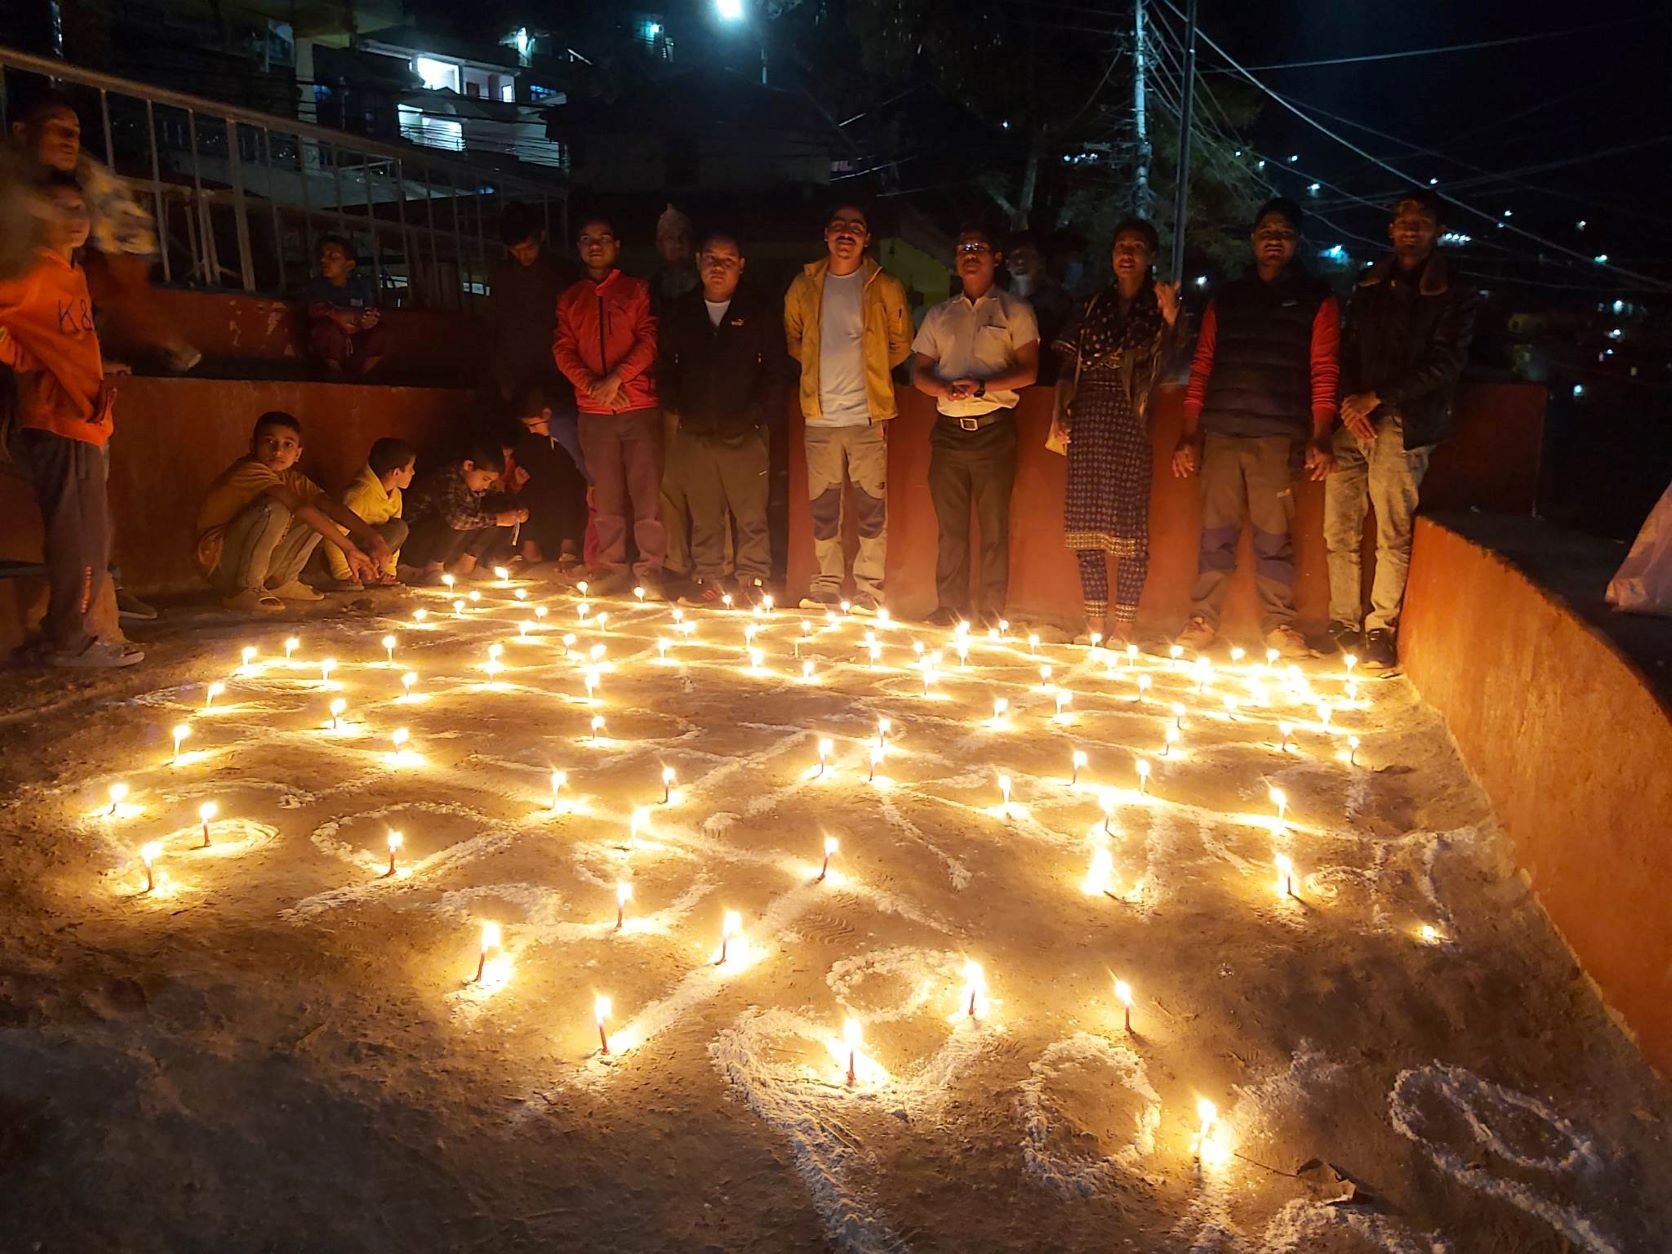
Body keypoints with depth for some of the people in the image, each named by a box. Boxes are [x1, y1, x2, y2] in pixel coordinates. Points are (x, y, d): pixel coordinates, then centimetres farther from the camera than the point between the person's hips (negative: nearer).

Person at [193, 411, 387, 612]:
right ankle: (245, 590, -19)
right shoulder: (250, 471, -22)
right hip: (219, 565, -8)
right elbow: (300, 508, -34)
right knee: (276, 507, -31)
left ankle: (282, 581, 7)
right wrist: (348, 548, -37)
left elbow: (331, 505, -11)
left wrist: (373, 538, -27)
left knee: (322, 517, -1)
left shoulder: (291, 479, 3)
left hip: (259, 563, 8)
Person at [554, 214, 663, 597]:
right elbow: (563, 349, 8)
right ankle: (612, 569, 12)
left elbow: (648, 340, -3)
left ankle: (650, 571, 1)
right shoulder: (569, 299, 17)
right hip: (593, 412, 3)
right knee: (606, 497, 5)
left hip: (640, 407, -3)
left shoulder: (637, 290, 7)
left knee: (646, 492, -6)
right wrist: (591, 385, -9)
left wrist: (616, 379, -14)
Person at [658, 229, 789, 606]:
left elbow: (777, 371, 0)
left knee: (751, 514, -1)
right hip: (694, 434, 3)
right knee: (704, 515, 8)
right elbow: (665, 368, 16)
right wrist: (676, 410, 5)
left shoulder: (759, 313, 2)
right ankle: (708, 579, 17)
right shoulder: (679, 314, 10)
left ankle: (754, 579, 9)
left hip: (743, 434, -2)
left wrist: (756, 415, -7)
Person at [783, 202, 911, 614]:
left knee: (871, 507, -3)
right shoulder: (804, 285, 10)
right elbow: (792, 337, 23)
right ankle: (826, 586, 17)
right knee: (823, 508, 7)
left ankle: (869, 590, 5)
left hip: (867, 415, -2)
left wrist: (872, 368, 8)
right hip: (819, 417, 3)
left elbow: (900, 343, 13)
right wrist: (819, 367, 14)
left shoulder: (885, 287, 3)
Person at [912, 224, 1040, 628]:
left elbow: (1028, 370, -3)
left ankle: (991, 613, 3)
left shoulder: (1014, 310, 7)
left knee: (994, 527, -2)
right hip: (948, 430, 4)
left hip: (993, 429, -3)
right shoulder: (939, 315, 18)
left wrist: (982, 386, -17)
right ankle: (950, 608, 12)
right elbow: (919, 371, 11)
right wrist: (945, 388, -10)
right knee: (950, 526, 5)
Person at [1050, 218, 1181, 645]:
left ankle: (1123, 629, -2)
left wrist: (1170, 320, -21)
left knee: (1130, 528, -7)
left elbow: (1160, 369, -6)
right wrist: (1060, 410, 0)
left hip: (1132, 427, -3)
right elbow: (1069, 368, 16)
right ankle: (1095, 623, 9)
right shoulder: (1092, 307, 17)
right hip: (1087, 425, 3)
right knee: (1086, 526, 2)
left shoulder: (1160, 308, 9)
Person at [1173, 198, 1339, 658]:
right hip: (1221, 432, 2)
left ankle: (1279, 624, 4)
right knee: (1216, 530, -1)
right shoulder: (1225, 299, 19)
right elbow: (1201, 368, 15)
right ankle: (1202, 620, 6)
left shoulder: (1316, 301, 12)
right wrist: (1189, 435, 7)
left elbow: (1324, 374, 4)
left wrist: (1320, 439, -7)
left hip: (1278, 435, -2)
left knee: (1274, 533, -4)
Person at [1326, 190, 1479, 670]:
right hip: (1353, 421, 4)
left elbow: (1445, 364, -3)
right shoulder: (1369, 284, 19)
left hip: (1404, 426, -4)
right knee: (1339, 531, 1)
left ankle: (1380, 631, 3)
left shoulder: (1455, 293, 6)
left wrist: (1377, 398, -9)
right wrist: (1349, 403, -2)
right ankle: (1343, 625, 10)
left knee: (1394, 534, -5)